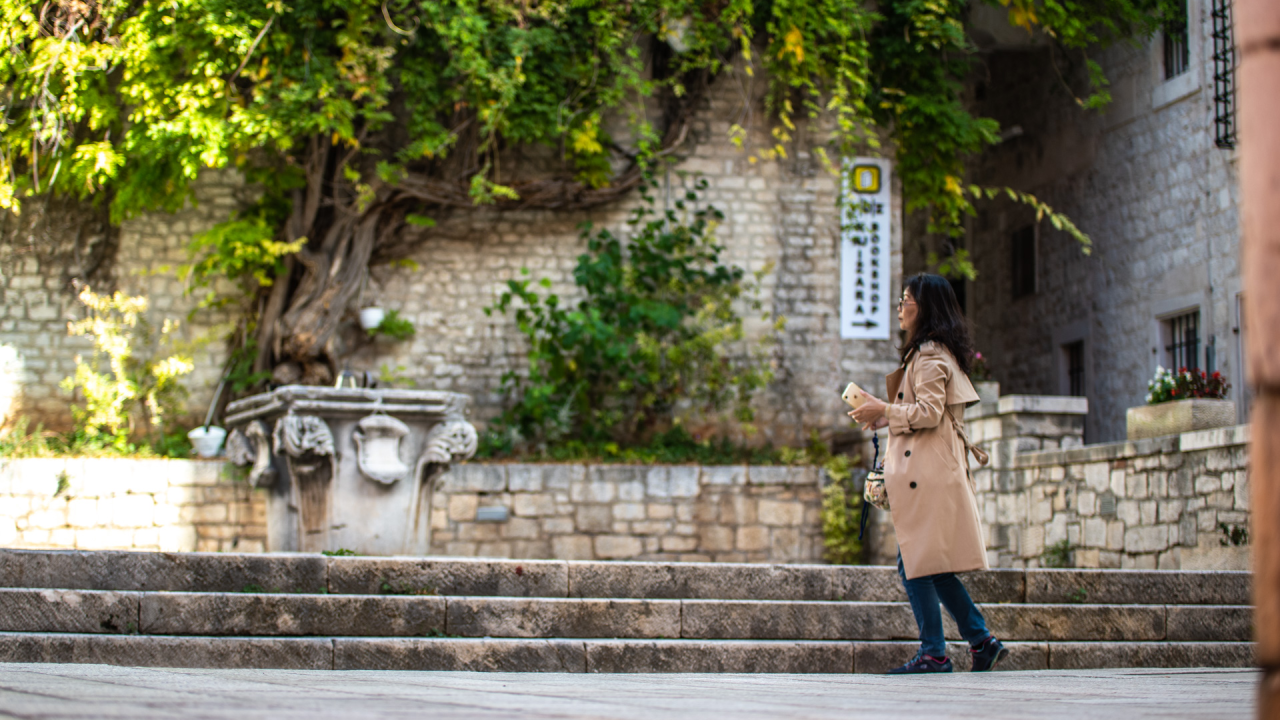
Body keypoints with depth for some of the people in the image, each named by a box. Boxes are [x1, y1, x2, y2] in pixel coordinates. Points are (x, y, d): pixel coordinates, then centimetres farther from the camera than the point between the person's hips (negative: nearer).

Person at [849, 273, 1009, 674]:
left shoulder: (930, 355, -10)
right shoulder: (936, 352, 21)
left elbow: (929, 412, -19)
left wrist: (885, 410, -9)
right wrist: (883, 417, 19)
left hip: (927, 472, -10)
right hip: (932, 471, 10)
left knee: (918, 565, -8)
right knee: (929, 565, 11)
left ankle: (934, 653, -6)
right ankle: (982, 641, 11)